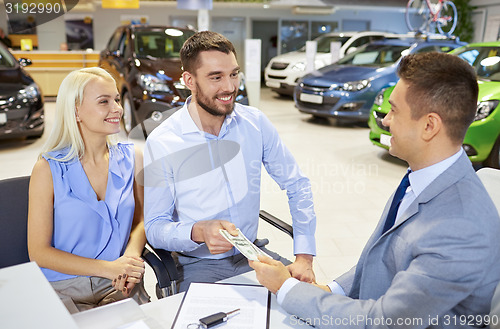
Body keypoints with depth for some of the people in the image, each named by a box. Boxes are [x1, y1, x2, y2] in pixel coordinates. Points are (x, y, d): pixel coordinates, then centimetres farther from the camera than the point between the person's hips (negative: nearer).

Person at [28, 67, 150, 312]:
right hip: (64, 288, -2)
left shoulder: (131, 159, 3)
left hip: (119, 285, 3)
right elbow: (38, 252, -5)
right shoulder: (48, 169, -6)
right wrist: (107, 268, -15)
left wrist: (132, 254, -11)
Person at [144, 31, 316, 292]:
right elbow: (155, 226, -8)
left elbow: (297, 185, 4)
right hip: (199, 264, -3)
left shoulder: (255, 123, -3)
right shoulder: (161, 143, -13)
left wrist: (304, 256, -5)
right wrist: (198, 232, -30)